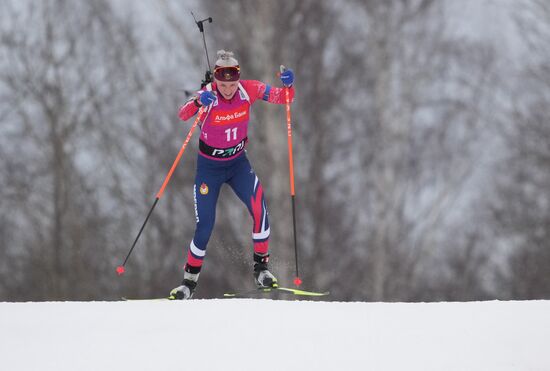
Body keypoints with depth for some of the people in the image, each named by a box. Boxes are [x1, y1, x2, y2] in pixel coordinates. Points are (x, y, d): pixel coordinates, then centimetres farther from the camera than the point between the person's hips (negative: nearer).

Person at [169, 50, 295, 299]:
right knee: (205, 227, -3)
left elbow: (284, 97, -12)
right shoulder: (208, 95, -23)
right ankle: (190, 280, 18)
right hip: (209, 167, -2)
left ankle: (261, 266, -6)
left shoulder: (248, 90, -16)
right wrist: (197, 102, -61)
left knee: (258, 206, -22)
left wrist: (287, 84, -35)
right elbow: (183, 115, -39)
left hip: (238, 162, 2)